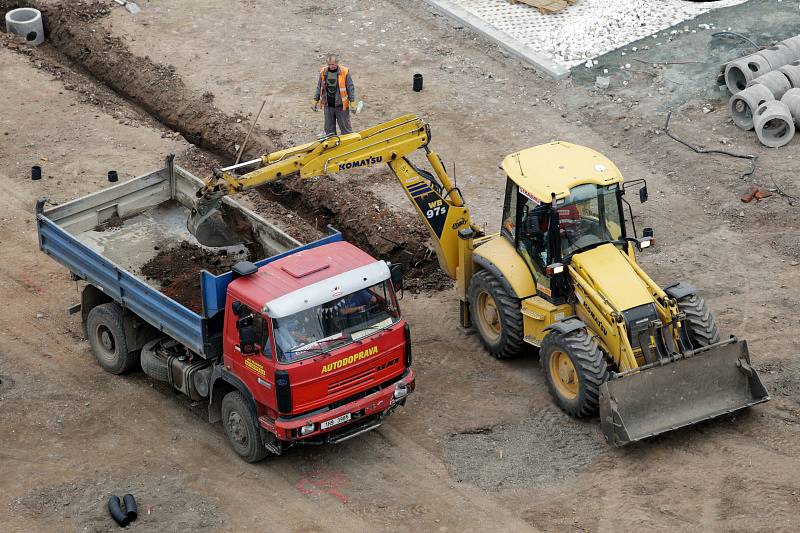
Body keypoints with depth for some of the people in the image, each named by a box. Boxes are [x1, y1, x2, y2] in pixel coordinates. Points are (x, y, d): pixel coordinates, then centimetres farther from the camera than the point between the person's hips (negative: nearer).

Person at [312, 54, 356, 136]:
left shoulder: (345, 72, -6)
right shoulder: (323, 72, 4)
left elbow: (350, 87, -3)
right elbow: (319, 87, 14)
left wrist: (352, 101, -7)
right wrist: (315, 100, 12)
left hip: (341, 105, -4)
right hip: (328, 105, 4)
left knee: (345, 127, 2)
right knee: (329, 128, 11)